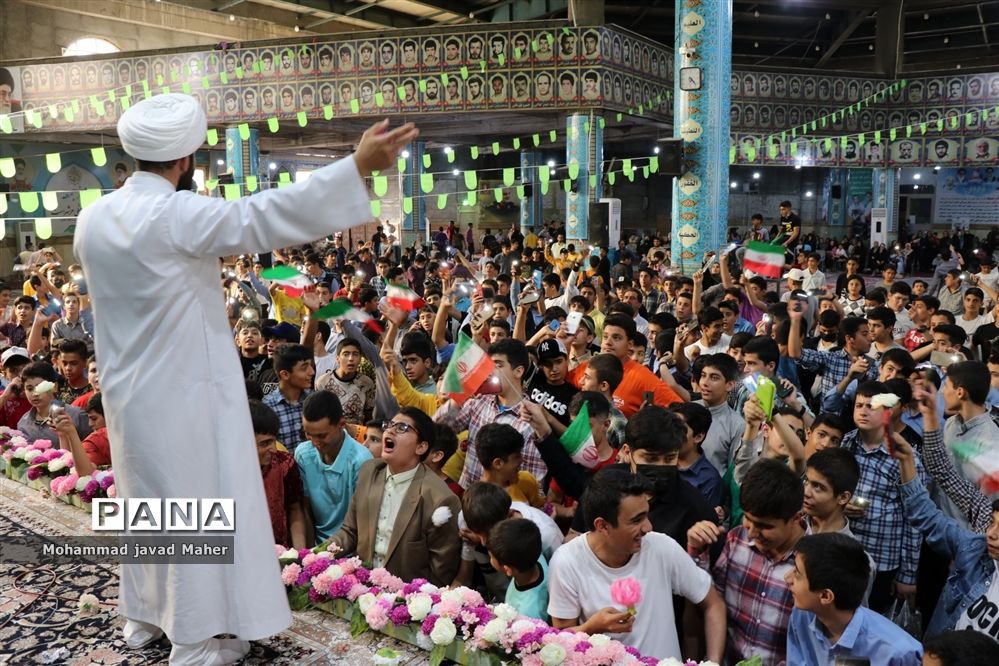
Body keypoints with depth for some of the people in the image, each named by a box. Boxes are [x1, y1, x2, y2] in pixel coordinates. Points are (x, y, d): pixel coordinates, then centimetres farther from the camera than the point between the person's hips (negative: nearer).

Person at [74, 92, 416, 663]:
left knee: (147, 502, 21)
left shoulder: (94, 217, 4)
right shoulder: (176, 215, -22)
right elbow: (262, 218, -33)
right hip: (182, 395, -8)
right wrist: (358, 166, -37)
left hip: (130, 396, 8)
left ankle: (145, 615, 37)